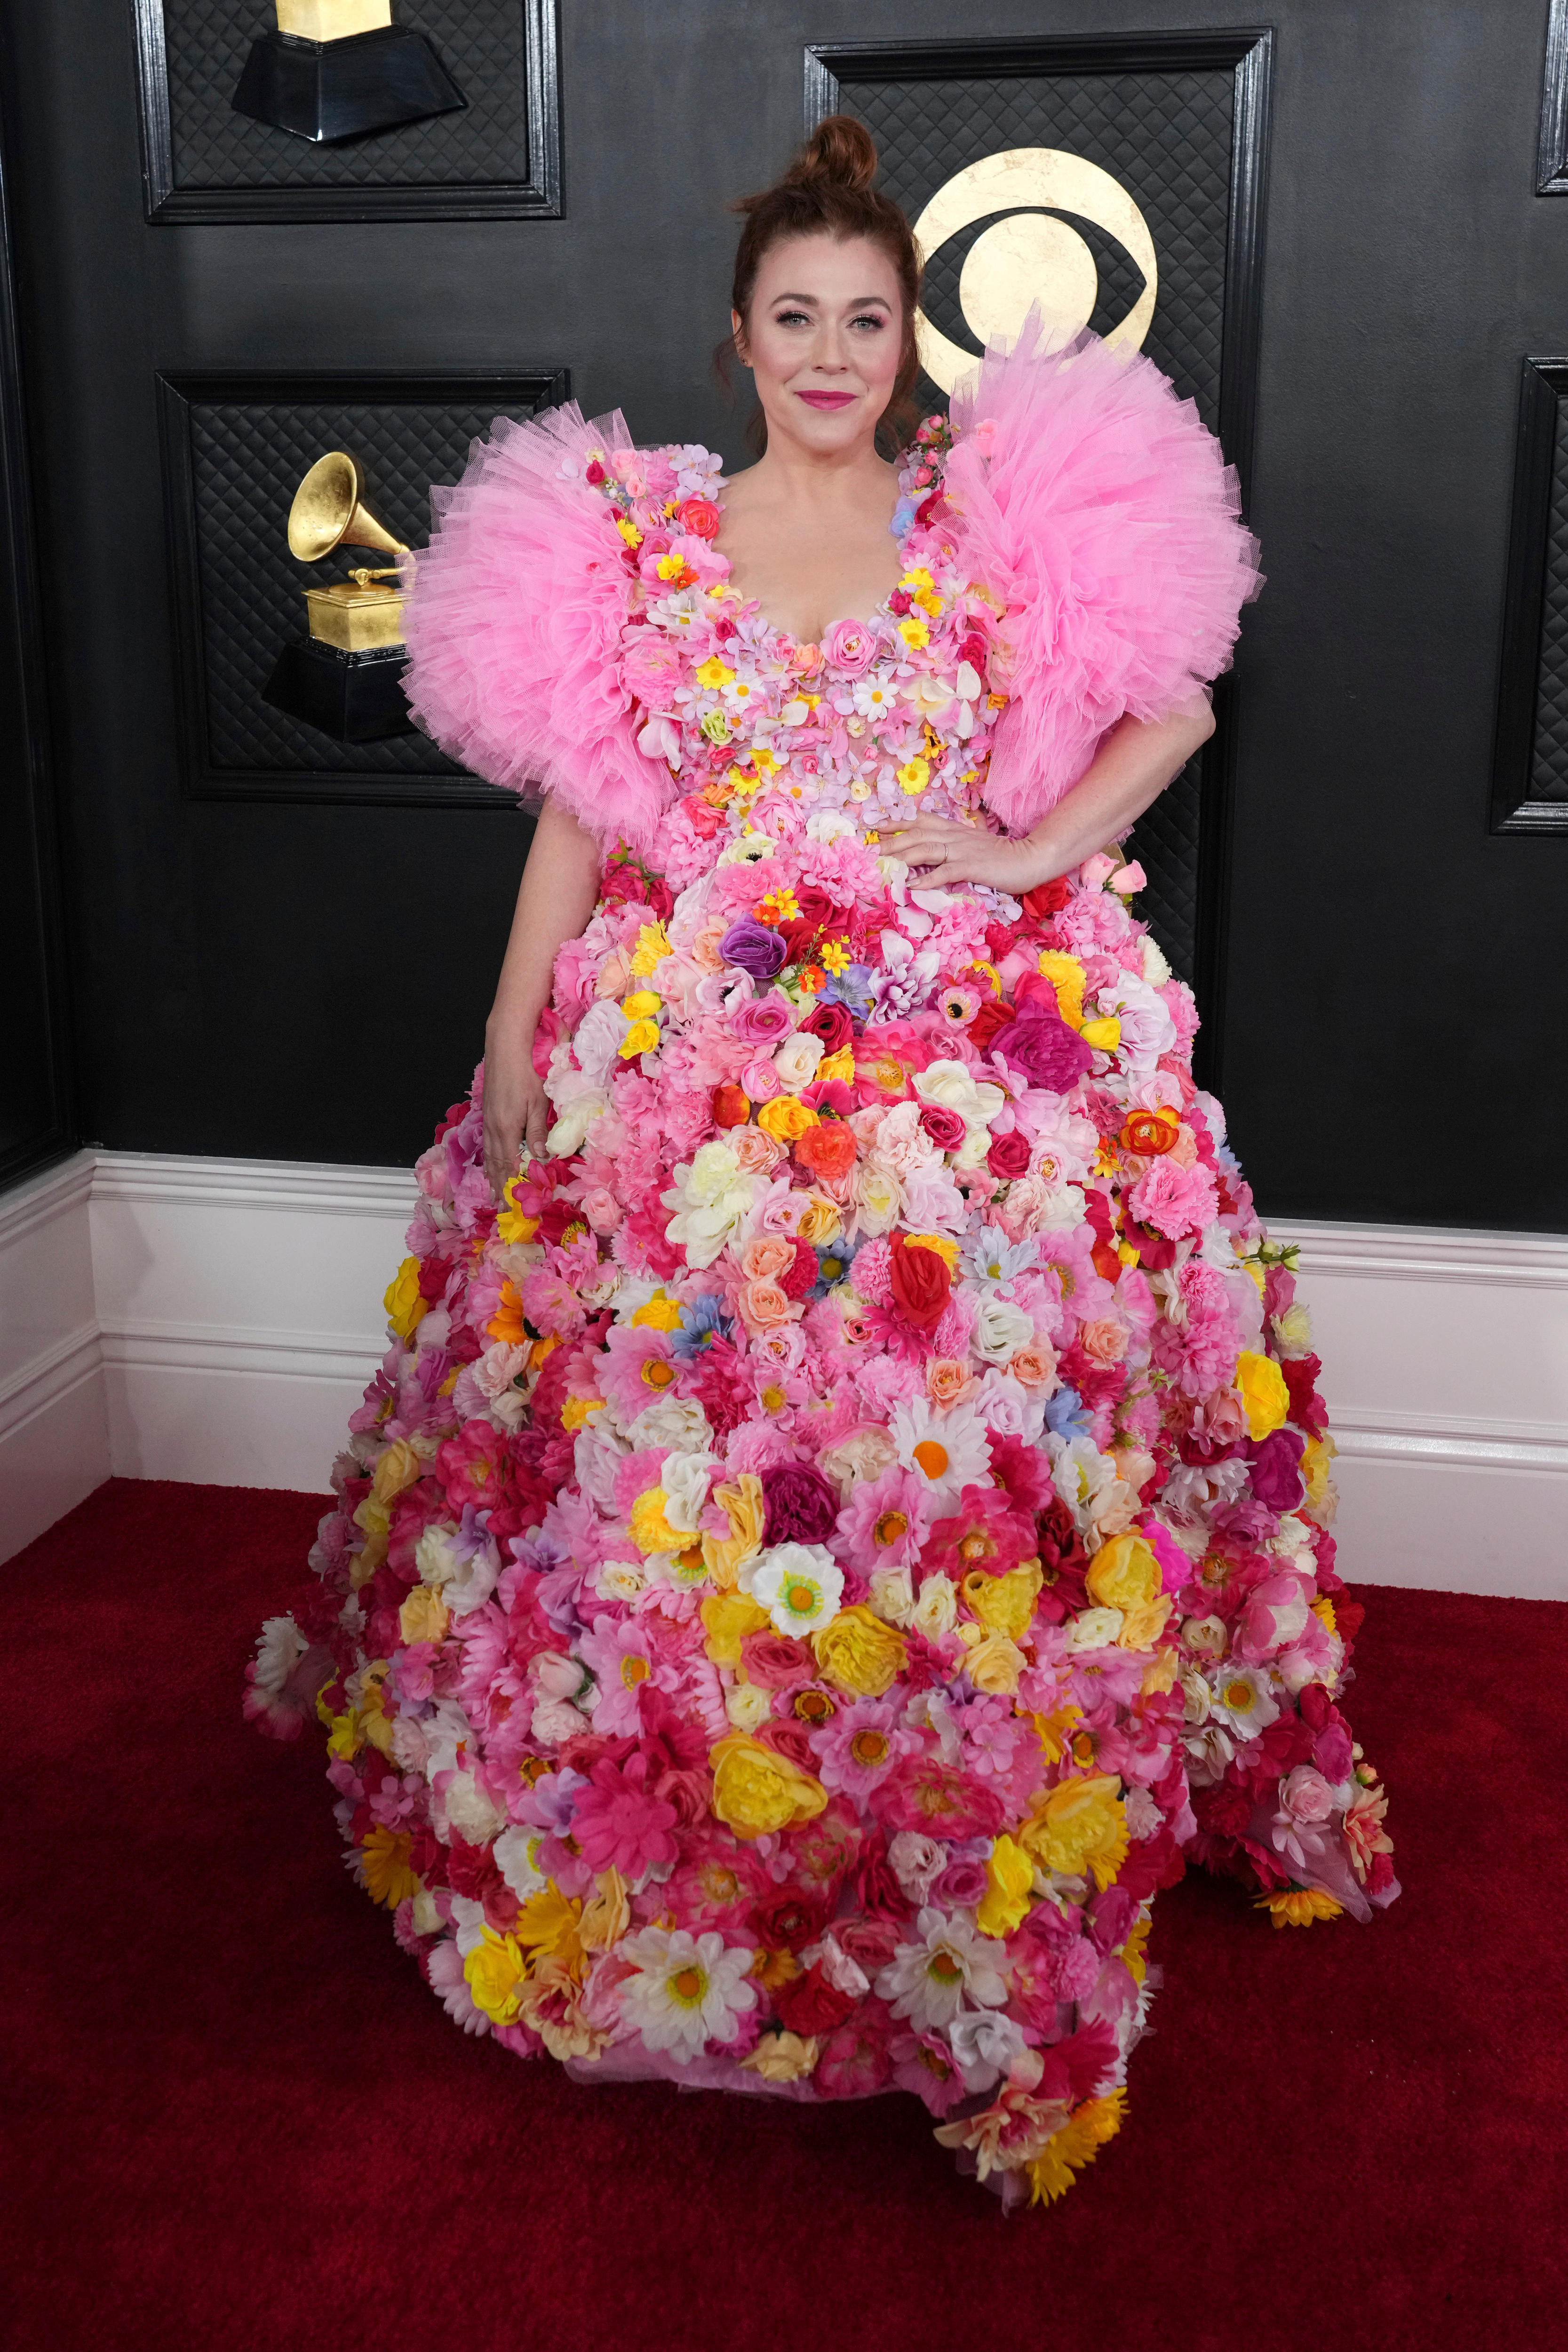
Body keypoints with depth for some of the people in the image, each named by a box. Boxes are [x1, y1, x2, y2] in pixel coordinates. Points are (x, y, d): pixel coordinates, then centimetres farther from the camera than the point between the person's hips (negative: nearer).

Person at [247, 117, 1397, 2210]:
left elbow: (1175, 700, 10)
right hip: (696, 1055, 1)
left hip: (976, 1056, 0)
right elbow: (577, 807, 6)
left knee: (975, 1428, -2)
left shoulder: (994, 517, 5)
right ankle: (661, 1851, 26)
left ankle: (984, 1859, 18)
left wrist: (1038, 849, -4)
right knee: (664, 1429, 4)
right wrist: (514, 1050, 2)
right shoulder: (639, 532, 7)